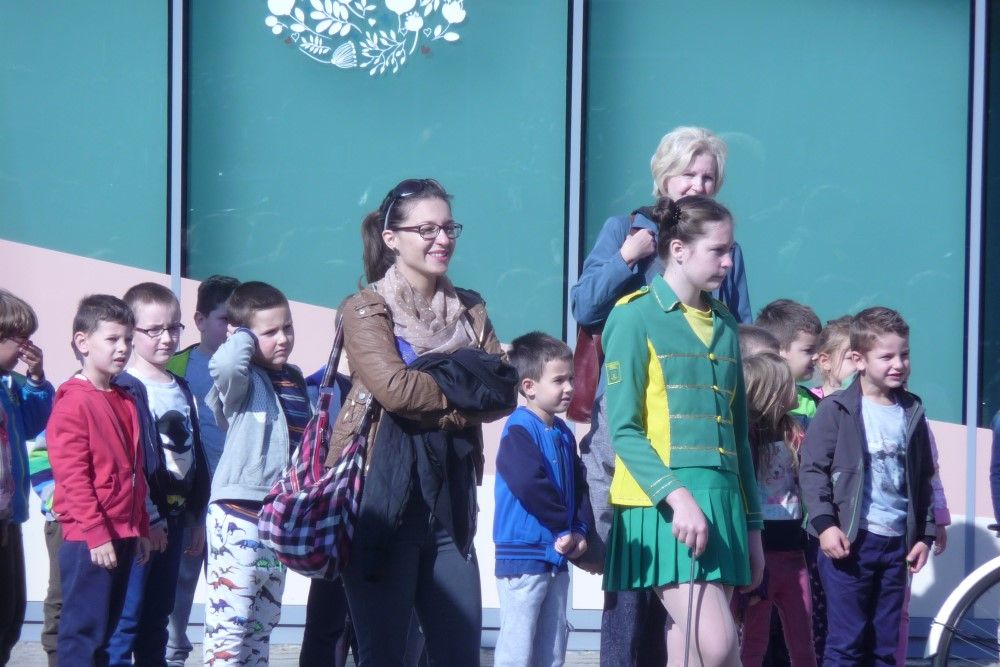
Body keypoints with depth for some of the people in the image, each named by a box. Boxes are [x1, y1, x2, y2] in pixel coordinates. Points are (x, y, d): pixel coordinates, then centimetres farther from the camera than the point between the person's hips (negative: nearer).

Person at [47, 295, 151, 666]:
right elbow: (72, 477, -16)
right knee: (83, 632, -6)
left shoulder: (125, 402, 14)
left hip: (122, 535, 8)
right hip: (88, 539, -8)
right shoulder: (74, 402, -12)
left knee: (105, 631, 12)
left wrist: (140, 529, 17)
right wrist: (96, 534, -19)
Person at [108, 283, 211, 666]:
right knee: (126, 619, -8)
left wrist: (197, 517, 17)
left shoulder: (182, 390, 16)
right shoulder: (127, 389, -9)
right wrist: (147, 519, -18)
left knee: (157, 618, 13)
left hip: (173, 519, 8)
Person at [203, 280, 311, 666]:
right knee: (229, 620, -13)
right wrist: (245, 337, -15)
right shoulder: (242, 380, -9)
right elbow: (223, 364, -34)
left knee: (262, 625, 16)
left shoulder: (295, 380, 14)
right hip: (239, 514, -8)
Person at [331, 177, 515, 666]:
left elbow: (505, 395, 2)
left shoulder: (470, 311, 15)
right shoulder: (366, 310, 0)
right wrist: (467, 386, -6)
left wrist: (434, 409, -12)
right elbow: (394, 387, -17)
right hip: (383, 500, -5)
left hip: (449, 501, 5)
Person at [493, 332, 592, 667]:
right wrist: (564, 528, -16)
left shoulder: (563, 434, 13)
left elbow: (579, 488, 13)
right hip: (523, 558, -8)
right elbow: (530, 485, -25)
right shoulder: (519, 429, -12)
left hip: (557, 560, 8)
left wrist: (579, 532, -5)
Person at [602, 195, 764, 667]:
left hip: (721, 503, 6)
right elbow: (624, 429, -9)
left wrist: (752, 524, 20)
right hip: (664, 507, -6)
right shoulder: (636, 316, -2)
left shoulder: (724, 326, 18)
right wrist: (677, 496, -21)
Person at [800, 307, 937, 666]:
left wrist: (925, 535, 10)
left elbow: (924, 479, 16)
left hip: (897, 542, 5)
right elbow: (812, 468, -7)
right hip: (849, 541, -5)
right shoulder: (837, 410, -4)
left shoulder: (912, 414, 11)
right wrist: (824, 523, -16)